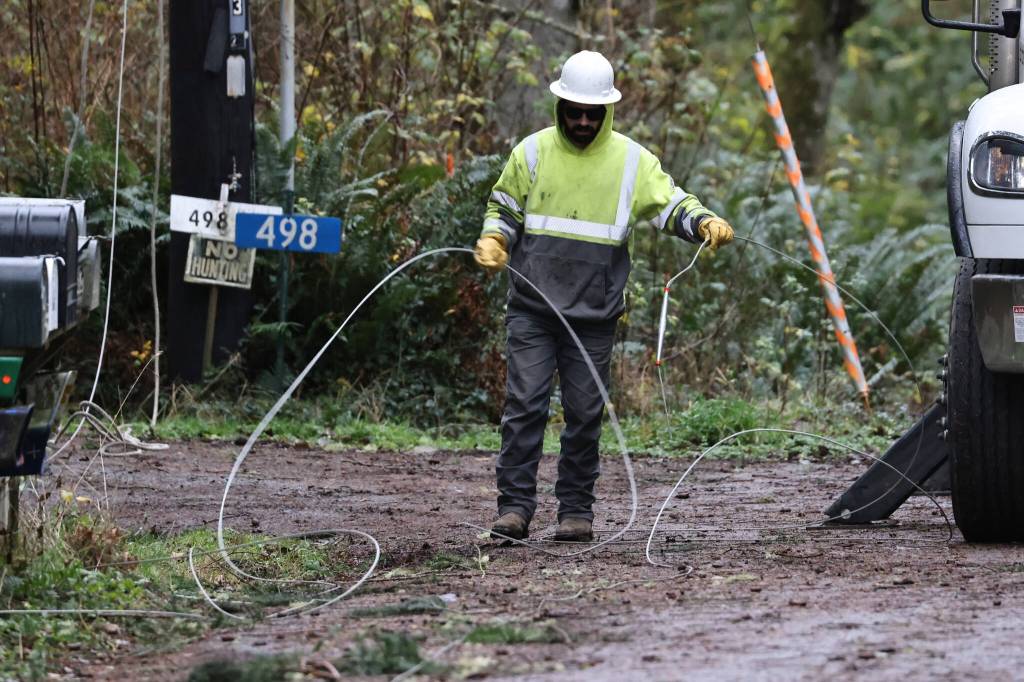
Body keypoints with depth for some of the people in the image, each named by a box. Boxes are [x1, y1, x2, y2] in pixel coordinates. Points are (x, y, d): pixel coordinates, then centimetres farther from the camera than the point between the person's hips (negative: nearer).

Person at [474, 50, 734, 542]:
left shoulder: (632, 161, 3)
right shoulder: (534, 152, 4)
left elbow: (671, 205, 0)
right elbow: (504, 207, 14)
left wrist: (704, 222, -22)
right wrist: (492, 239, -7)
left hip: (594, 316, 1)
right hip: (532, 308, 0)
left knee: (585, 414, 5)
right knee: (525, 404, -8)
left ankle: (576, 510, 13)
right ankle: (515, 506, -6)